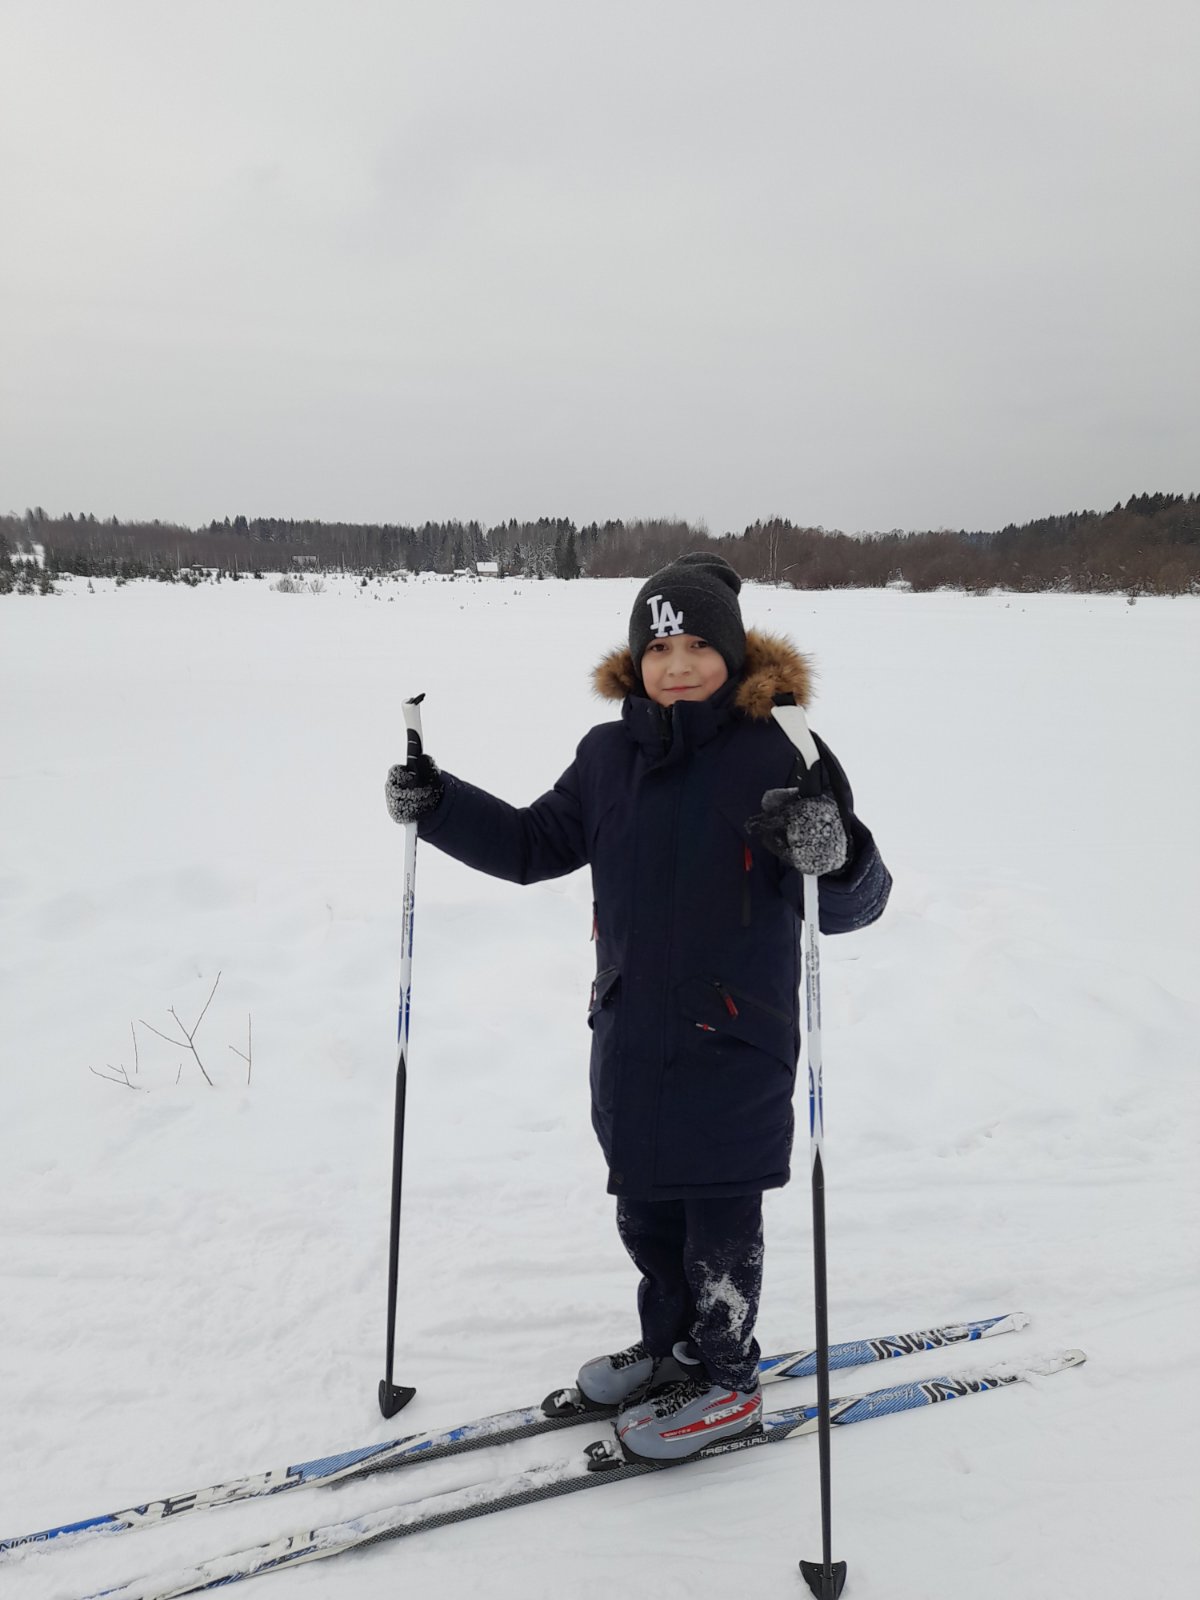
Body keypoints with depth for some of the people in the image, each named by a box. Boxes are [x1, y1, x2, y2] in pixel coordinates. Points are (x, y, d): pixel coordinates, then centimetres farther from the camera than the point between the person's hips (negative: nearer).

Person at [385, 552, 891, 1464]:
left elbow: (854, 905, -16)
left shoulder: (781, 757, -14)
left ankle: (725, 1384, 31)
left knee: (719, 1219, 9)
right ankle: (671, 1348, 43)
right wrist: (437, 806, 3)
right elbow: (535, 845, 14)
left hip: (735, 1043, -6)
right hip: (631, 1038, 6)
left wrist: (836, 856, -39)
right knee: (644, 1208, 20)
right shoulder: (610, 756, 3)